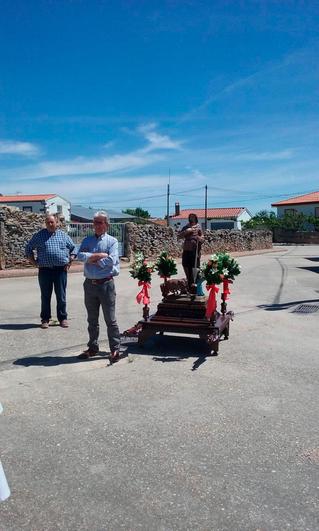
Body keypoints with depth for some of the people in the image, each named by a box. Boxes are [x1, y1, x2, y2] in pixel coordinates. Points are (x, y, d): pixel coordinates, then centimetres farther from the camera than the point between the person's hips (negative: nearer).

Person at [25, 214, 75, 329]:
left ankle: (63, 318, 15)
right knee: (45, 296, 6)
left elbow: (73, 249, 17)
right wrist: (34, 262, 3)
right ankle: (45, 319, 17)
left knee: (61, 296, 5)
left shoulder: (63, 235, 9)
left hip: (61, 270, 0)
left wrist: (69, 262, 6)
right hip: (45, 270, 0)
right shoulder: (39, 235, 6)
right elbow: (28, 249, 12)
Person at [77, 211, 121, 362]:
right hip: (90, 284, 4)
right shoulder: (87, 240, 11)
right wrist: (101, 255, -14)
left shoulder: (112, 241, -1)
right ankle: (92, 348, 27)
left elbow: (111, 260, -17)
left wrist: (92, 260, -8)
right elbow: (80, 255, -8)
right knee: (92, 319, 14)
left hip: (106, 284, -4)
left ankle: (115, 349, 10)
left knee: (110, 319, 1)